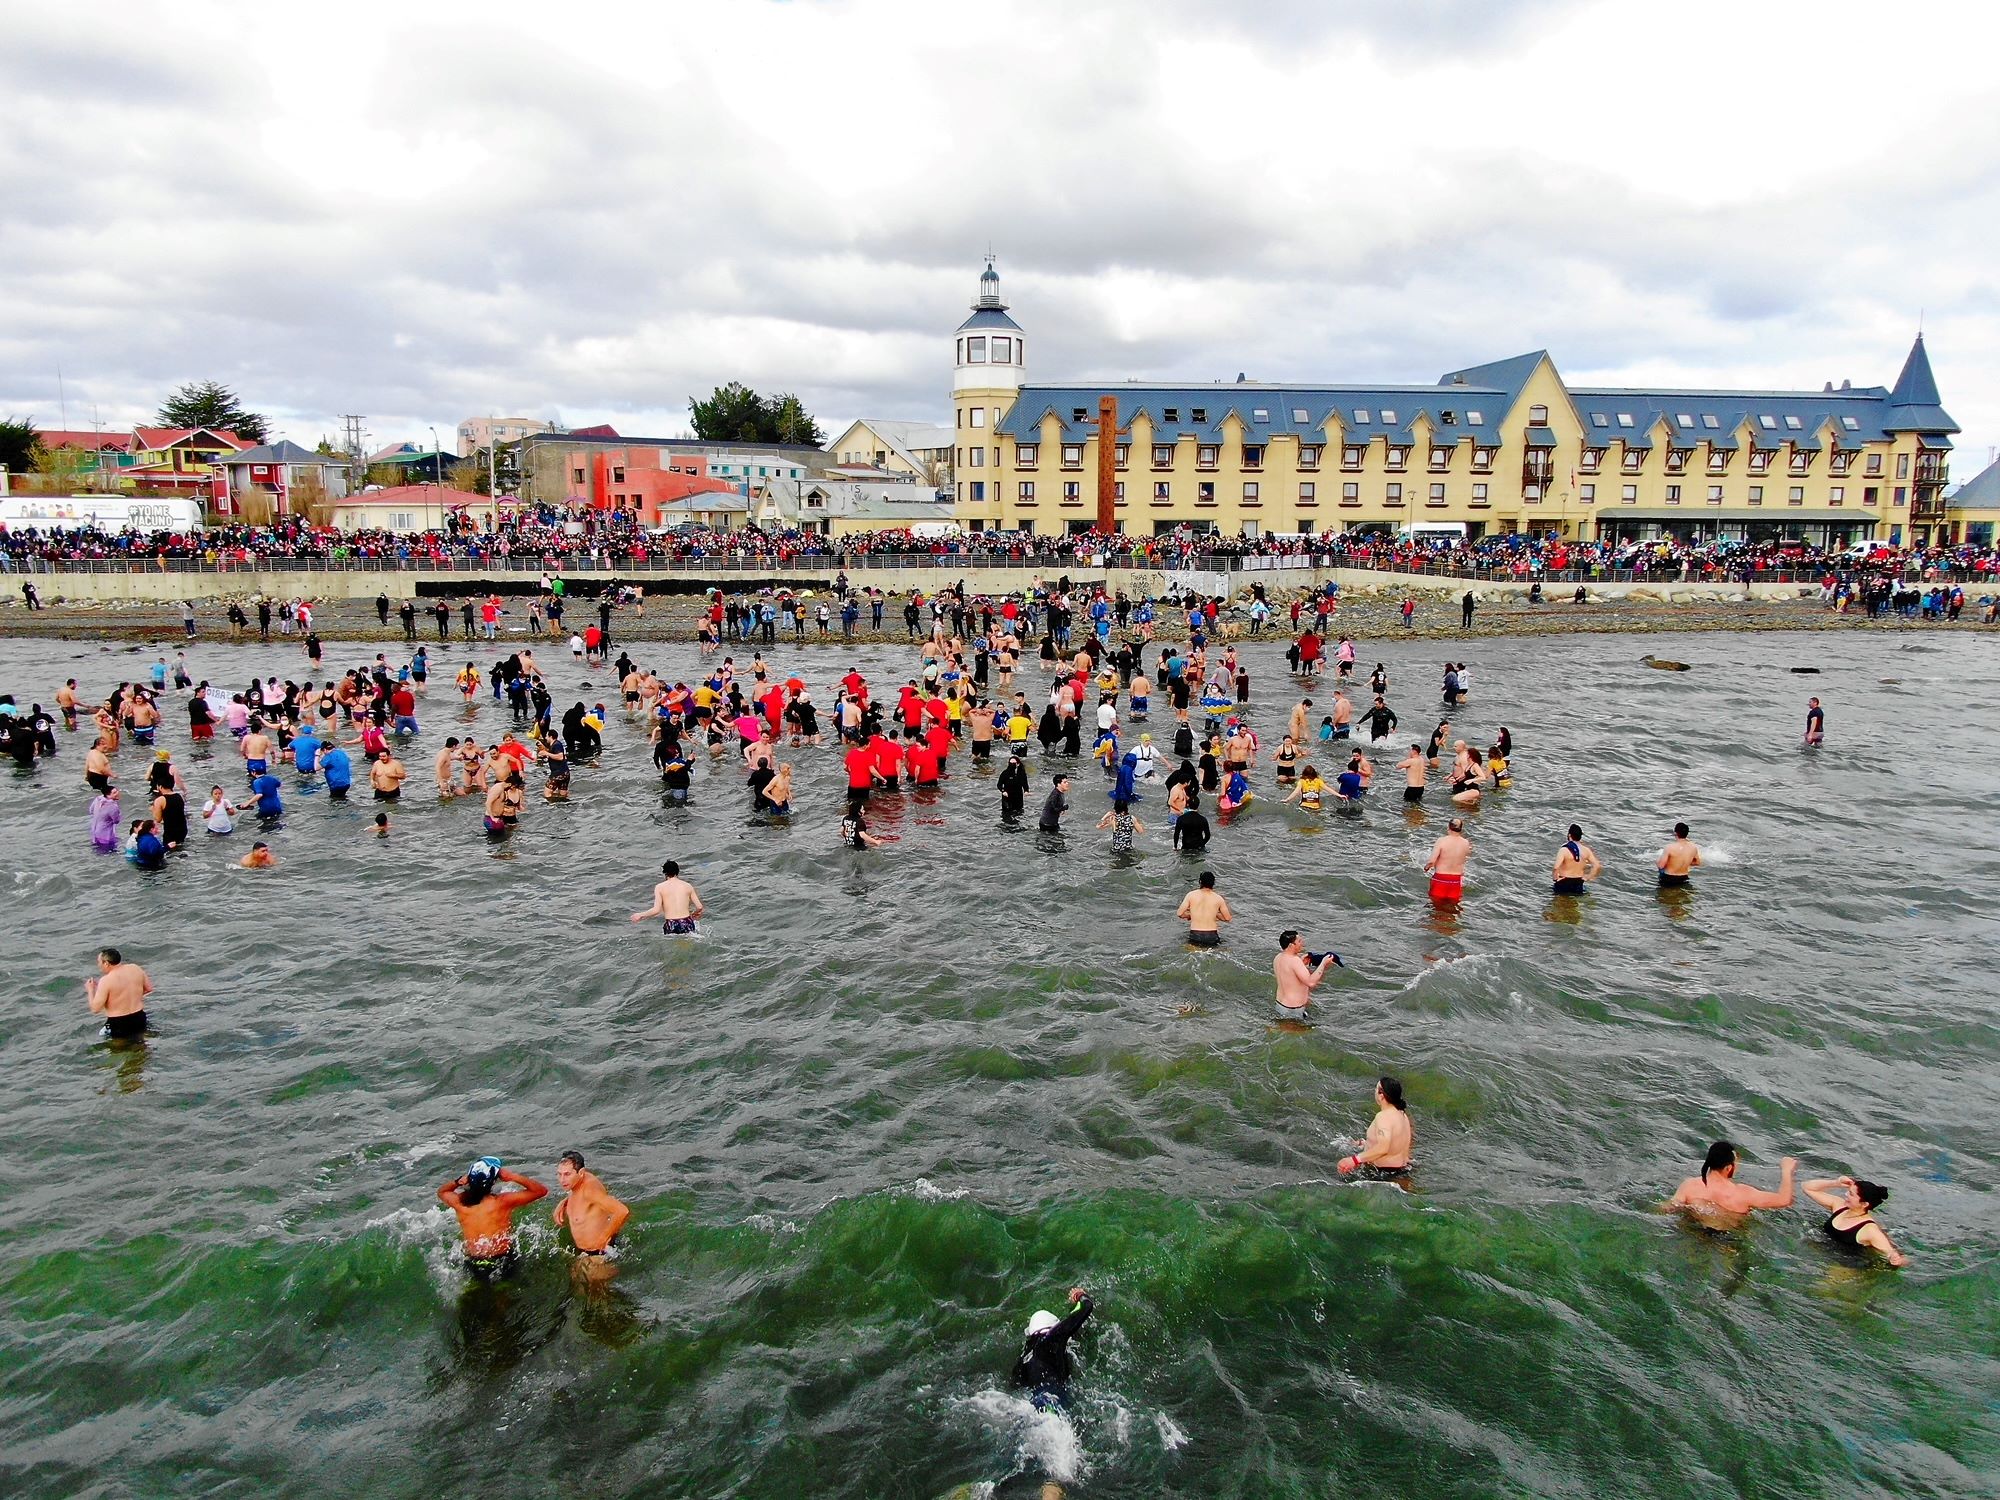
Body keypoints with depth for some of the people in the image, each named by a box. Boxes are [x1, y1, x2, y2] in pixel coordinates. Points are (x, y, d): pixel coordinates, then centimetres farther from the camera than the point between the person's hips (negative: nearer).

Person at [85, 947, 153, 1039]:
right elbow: (149, 989, 9)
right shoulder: (135, 968, -3)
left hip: (118, 1025, -6)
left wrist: (90, 990, -1)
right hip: (139, 1019, 6)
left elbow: (95, 1009, -14)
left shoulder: (106, 981, -18)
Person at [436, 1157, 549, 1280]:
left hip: (473, 1266, 5)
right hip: (503, 1265, -5)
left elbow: (441, 1192, 11)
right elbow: (541, 1190, -16)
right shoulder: (503, 1202, -24)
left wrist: (458, 1181, -8)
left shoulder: (460, 1202, -13)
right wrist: (513, 1177, -20)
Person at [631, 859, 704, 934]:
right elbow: (699, 907, 8)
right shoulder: (687, 886, 10)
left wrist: (640, 915, 9)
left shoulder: (660, 887, 3)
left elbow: (656, 910, -6)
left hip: (671, 926, -2)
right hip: (687, 924, 2)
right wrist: (693, 914, 30)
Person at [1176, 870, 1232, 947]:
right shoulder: (1218, 898, 2)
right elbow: (1228, 918, 9)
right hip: (1212, 937, 0)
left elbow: (1179, 914, -1)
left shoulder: (1191, 895, 1)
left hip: (1195, 936, 0)